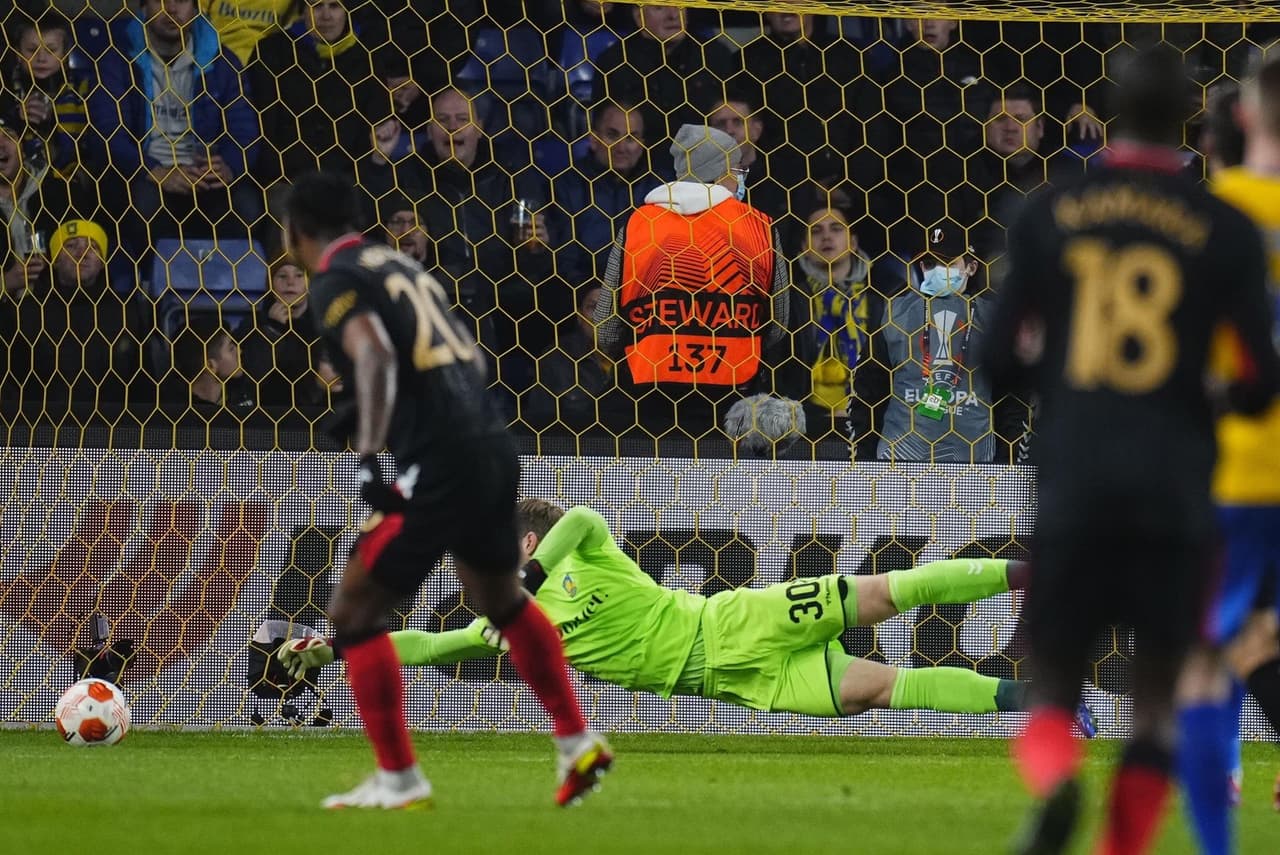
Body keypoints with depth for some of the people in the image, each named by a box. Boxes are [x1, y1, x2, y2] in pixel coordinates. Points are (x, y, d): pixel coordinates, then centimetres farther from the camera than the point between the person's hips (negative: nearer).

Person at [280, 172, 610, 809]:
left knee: (353, 614, 1)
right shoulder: (399, 265, 20)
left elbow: (375, 355, -23)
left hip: (438, 468, -8)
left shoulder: (336, 283, -5)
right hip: (493, 449, 8)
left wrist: (369, 457, -28)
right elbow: (470, 355, 25)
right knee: (505, 601, 29)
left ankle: (399, 780, 1)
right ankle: (577, 745, 32)